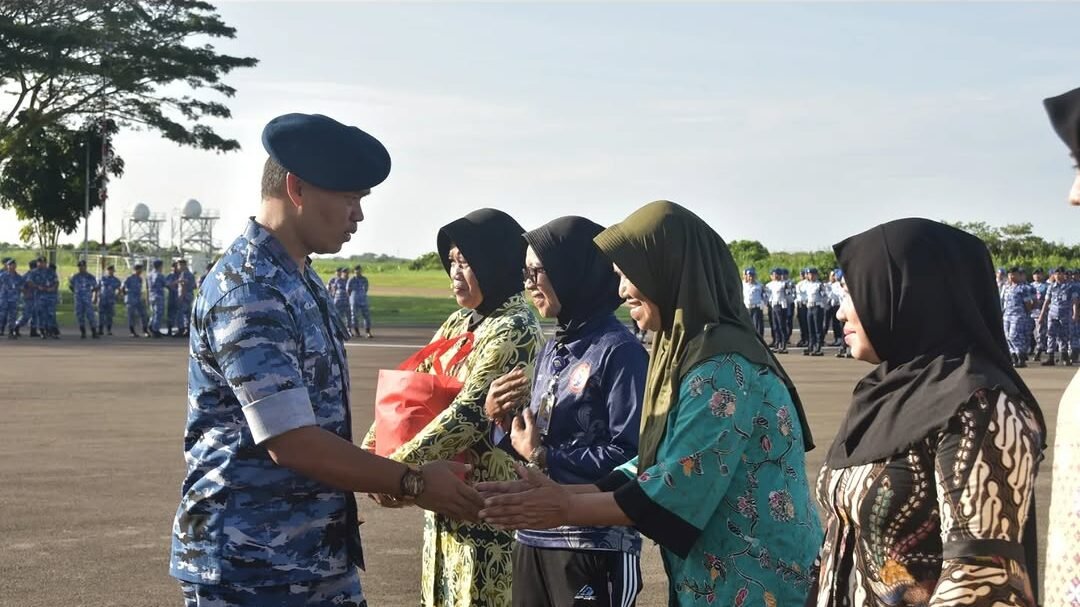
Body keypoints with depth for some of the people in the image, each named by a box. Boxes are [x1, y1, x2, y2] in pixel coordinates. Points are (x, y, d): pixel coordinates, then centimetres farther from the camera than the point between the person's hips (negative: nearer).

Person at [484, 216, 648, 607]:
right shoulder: (551, 350, 11)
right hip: (534, 538, 7)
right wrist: (499, 417, -4)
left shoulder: (619, 350, -12)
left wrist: (542, 456, -14)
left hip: (594, 547, -7)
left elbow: (629, 456, -20)